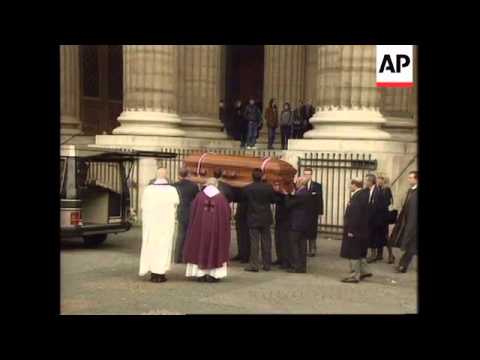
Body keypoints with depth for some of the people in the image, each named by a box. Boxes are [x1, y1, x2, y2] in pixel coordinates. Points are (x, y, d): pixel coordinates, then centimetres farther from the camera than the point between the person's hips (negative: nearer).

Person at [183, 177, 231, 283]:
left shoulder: (199, 196, -5)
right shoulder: (221, 198, -7)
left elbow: (193, 214, 1)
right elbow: (226, 216, -3)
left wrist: (194, 226, 14)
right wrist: (224, 229, 10)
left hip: (200, 228, 1)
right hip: (216, 229, -1)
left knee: (200, 248, 11)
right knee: (215, 249, 8)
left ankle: (200, 274, 10)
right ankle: (213, 274, 4)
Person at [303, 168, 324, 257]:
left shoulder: (317, 186, 3)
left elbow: (320, 200, 1)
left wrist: (320, 212, -5)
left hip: (313, 213, 0)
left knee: (312, 232, 6)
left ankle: (312, 250, 15)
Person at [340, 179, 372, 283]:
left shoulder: (357, 196, -23)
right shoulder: (364, 194, 8)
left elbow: (355, 215, -27)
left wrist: (351, 230, -23)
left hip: (355, 230, -10)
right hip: (362, 230, 10)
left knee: (353, 253, 0)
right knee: (360, 252, 20)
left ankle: (355, 275, 6)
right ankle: (364, 271, 29)